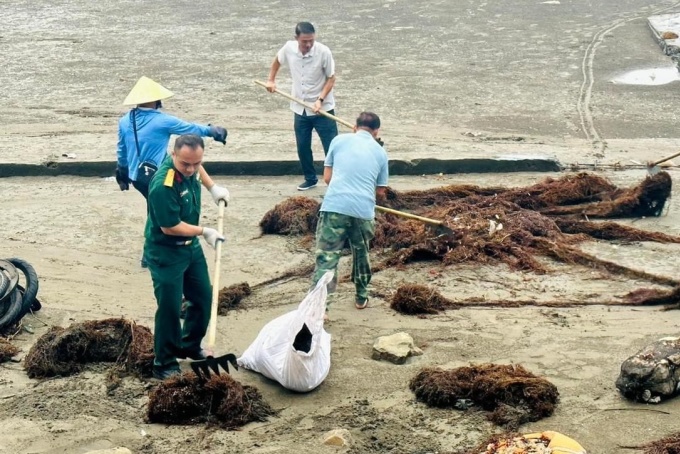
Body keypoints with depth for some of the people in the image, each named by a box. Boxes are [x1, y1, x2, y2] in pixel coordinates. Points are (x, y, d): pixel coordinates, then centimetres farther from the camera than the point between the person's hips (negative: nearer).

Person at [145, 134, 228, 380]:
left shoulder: (190, 167, -9)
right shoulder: (163, 185, -33)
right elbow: (170, 227, -26)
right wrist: (204, 231, -15)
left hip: (190, 246, 9)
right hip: (165, 252, -8)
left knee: (203, 296, 17)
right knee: (170, 307, -4)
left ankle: (190, 346, 35)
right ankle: (165, 363, 10)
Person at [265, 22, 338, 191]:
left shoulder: (323, 52, -19)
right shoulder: (289, 48, -9)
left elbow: (331, 78, -10)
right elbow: (277, 60, 15)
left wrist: (320, 99, -20)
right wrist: (271, 80, 9)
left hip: (323, 108, -4)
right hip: (300, 108, 4)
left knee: (332, 146, -2)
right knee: (302, 147, 13)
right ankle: (310, 179, 32)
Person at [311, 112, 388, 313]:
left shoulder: (340, 140, 11)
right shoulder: (380, 152, 15)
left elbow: (327, 177, 13)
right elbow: (381, 191, 18)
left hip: (334, 206, -2)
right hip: (364, 210, 2)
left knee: (326, 257, -3)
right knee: (361, 254, 25)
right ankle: (361, 297, 38)